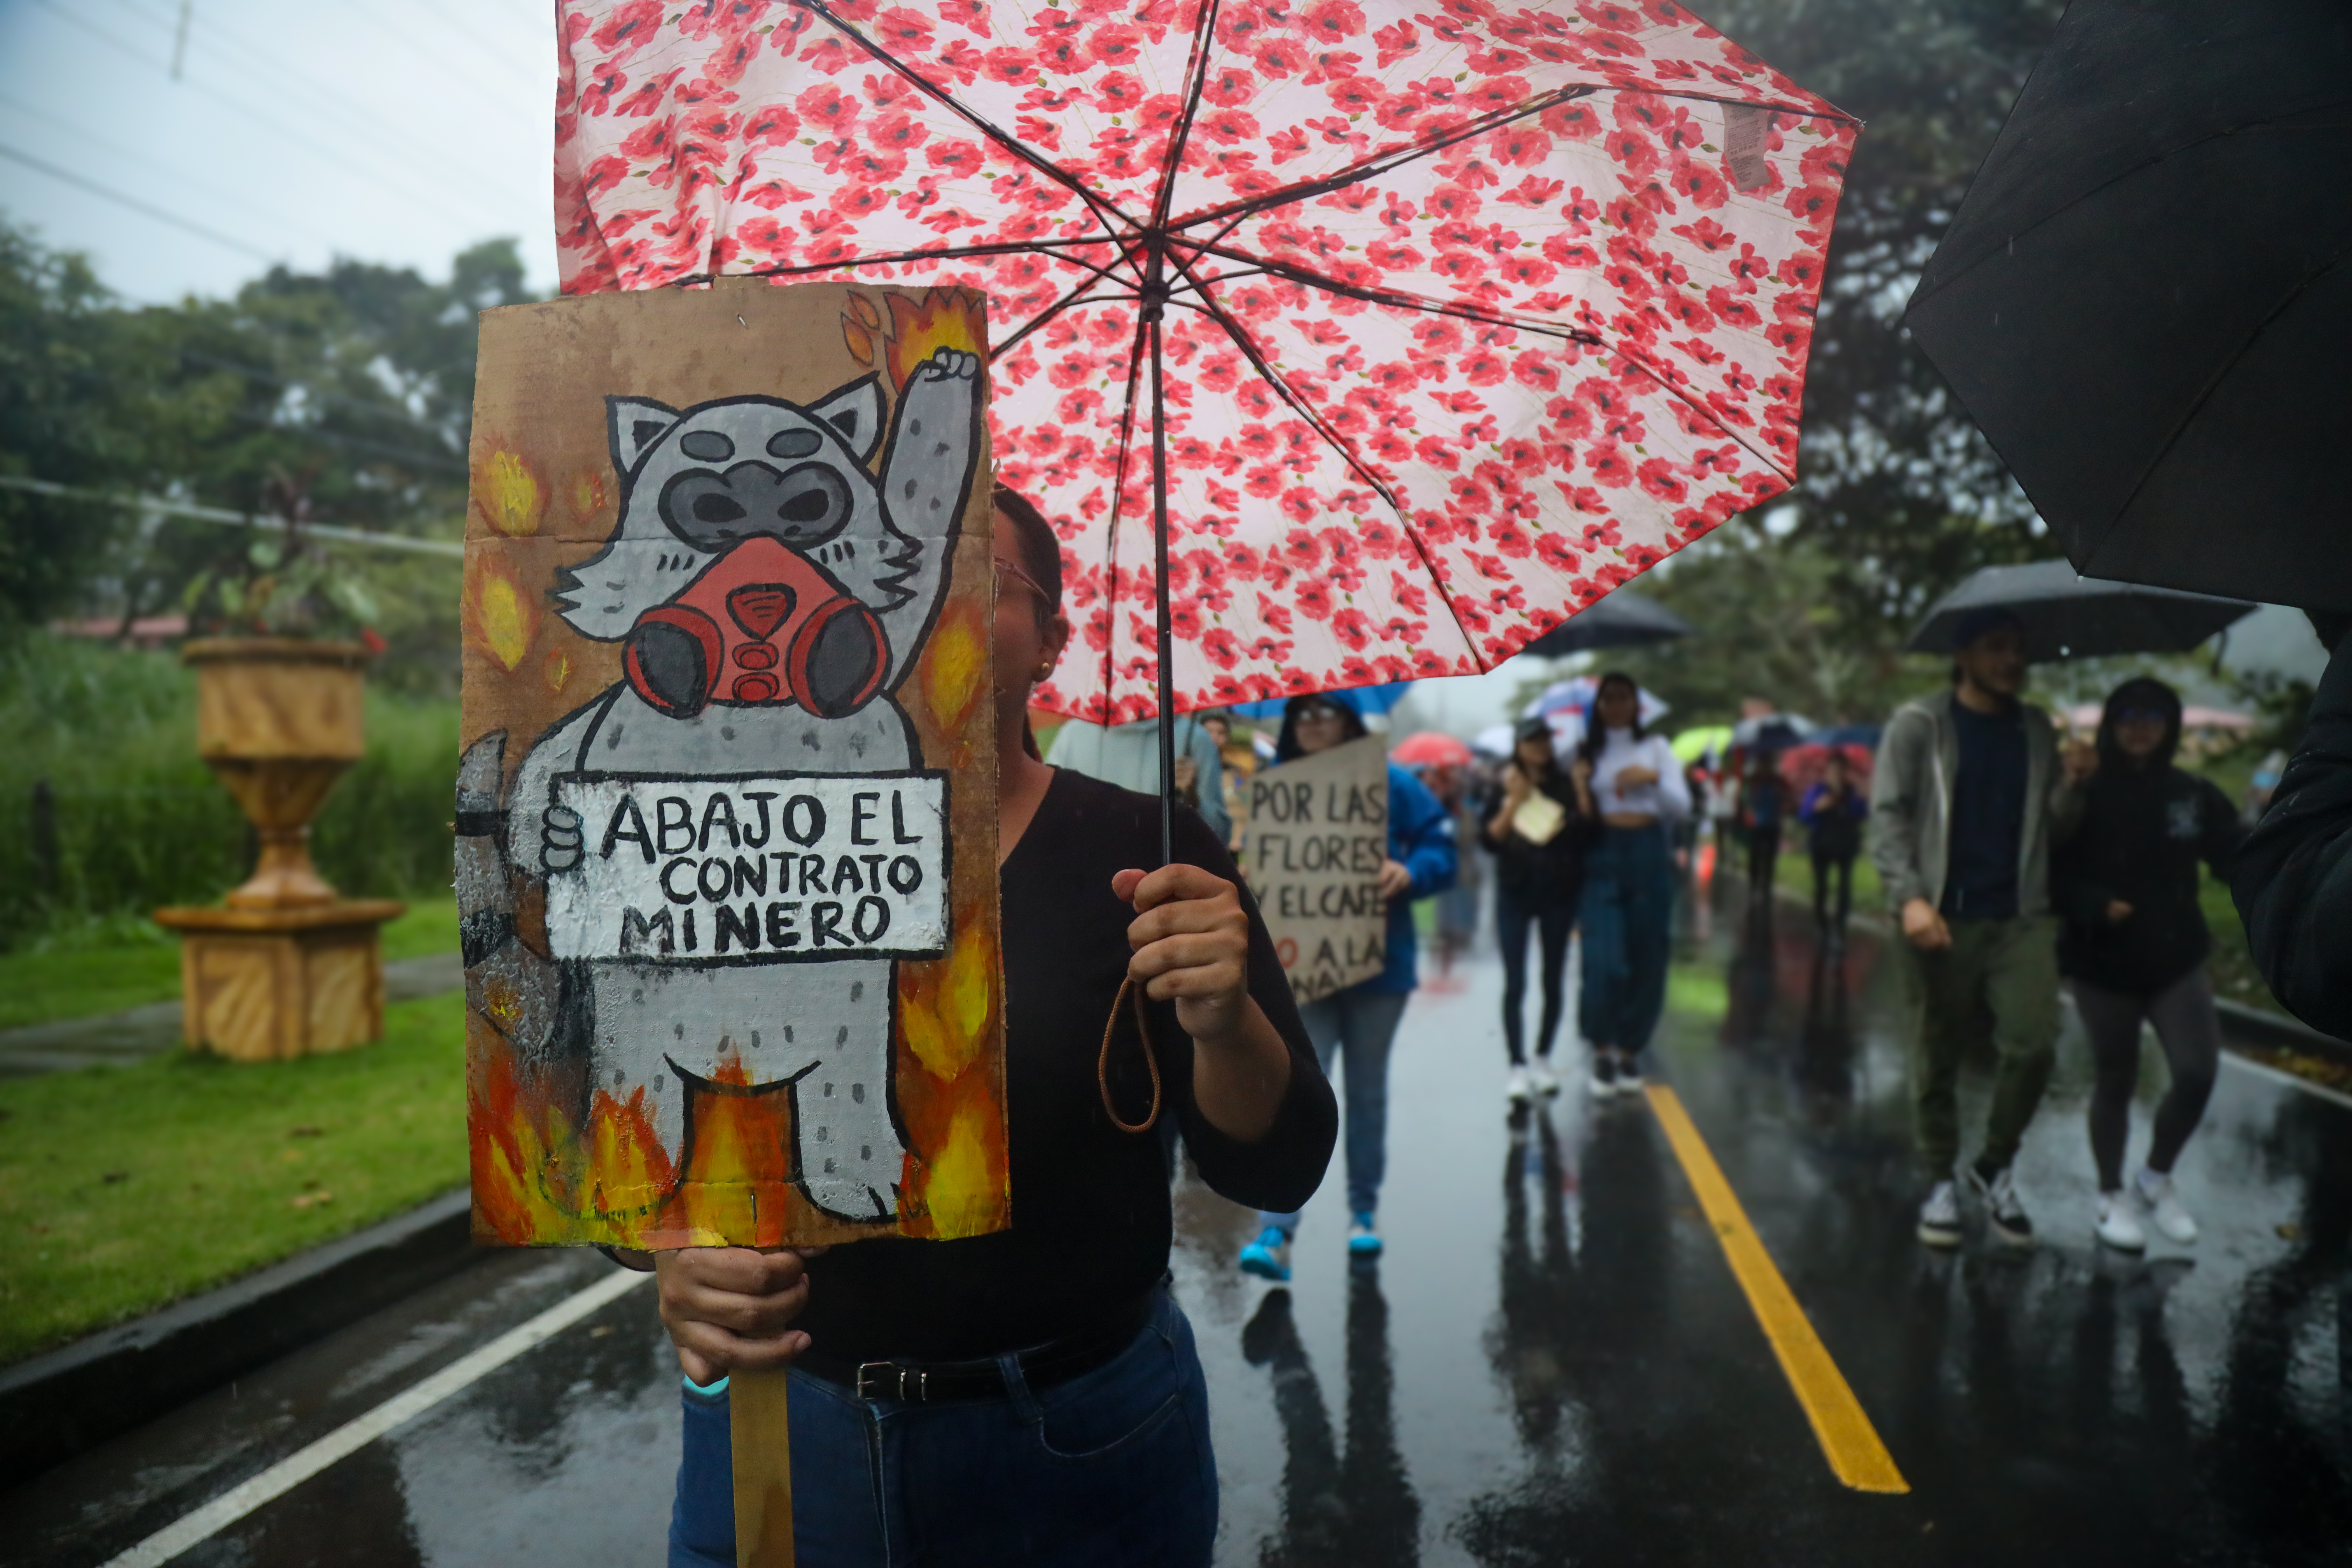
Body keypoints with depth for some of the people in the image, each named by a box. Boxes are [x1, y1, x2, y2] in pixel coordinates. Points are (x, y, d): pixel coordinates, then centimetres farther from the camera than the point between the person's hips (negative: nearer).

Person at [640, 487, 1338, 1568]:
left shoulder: (1146, 855, -8)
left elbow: (1275, 1172, -10)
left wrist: (1225, 1022, -30)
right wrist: (671, 1253, -22)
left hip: (1084, 1440, -1)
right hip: (783, 1425, 2)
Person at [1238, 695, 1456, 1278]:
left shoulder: (1389, 783, -2)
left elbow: (1441, 848, -3)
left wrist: (1409, 872, -22)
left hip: (1376, 964, 0)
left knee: (1367, 1091, 14)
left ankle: (1364, 1210, 29)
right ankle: (1276, 1231, -12)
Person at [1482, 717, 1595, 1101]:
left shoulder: (1566, 785, 4)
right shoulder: (1504, 788, 3)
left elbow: (1589, 831, -7)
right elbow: (1490, 839, -7)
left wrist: (1582, 789, -16)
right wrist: (1514, 802, -16)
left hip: (1559, 892, 2)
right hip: (1515, 892, -1)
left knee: (1554, 980, 8)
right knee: (1515, 983, -7)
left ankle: (1543, 1060, 22)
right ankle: (1518, 1067, -7)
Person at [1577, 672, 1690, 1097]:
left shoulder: (1655, 748, 13)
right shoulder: (1586, 752, 11)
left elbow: (1682, 806, 5)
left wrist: (1653, 778, -11)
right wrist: (1576, 787, -9)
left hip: (1649, 857, 2)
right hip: (1602, 857, -2)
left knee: (1647, 961, 3)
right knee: (1605, 962, -13)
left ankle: (1630, 1051, 19)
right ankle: (1601, 1050, 4)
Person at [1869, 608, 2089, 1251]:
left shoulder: (2036, 728, 13)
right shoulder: (1919, 724, -1)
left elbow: (2052, 822, 15)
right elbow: (1888, 815, -7)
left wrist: (2071, 784, -7)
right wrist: (1911, 897, -20)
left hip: (2022, 917, 3)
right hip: (1943, 920, -3)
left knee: (2034, 1044, -8)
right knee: (1937, 1059, 5)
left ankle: (1994, 1167, 15)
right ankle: (1940, 1181, 22)